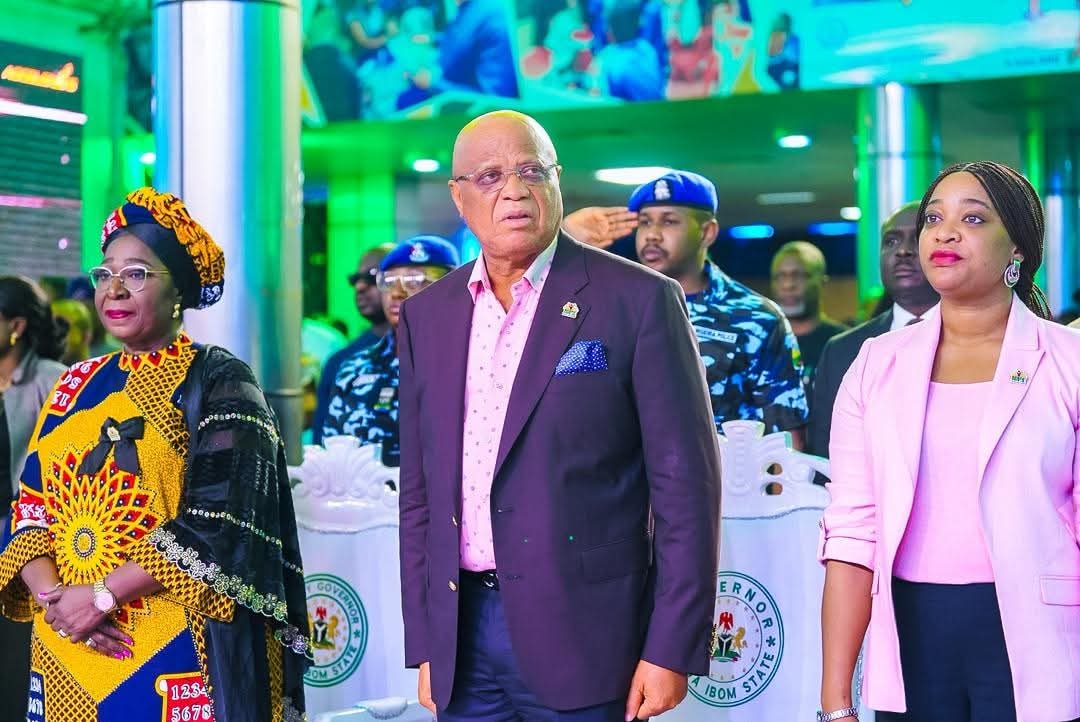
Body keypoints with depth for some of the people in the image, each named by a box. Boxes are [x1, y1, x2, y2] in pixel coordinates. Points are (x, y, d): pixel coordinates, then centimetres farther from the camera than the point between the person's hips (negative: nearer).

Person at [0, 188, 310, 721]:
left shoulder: (219, 381, -5)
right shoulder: (77, 385, 12)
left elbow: (220, 522, -15)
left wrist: (102, 595, -17)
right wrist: (52, 596, -11)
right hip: (65, 649, 5)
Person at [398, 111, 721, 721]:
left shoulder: (638, 300, -5)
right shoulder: (426, 316, 9)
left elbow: (686, 483, -6)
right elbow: (421, 491, 12)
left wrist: (671, 650, -10)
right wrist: (425, 645, 9)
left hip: (581, 641, -4)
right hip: (463, 634, 4)